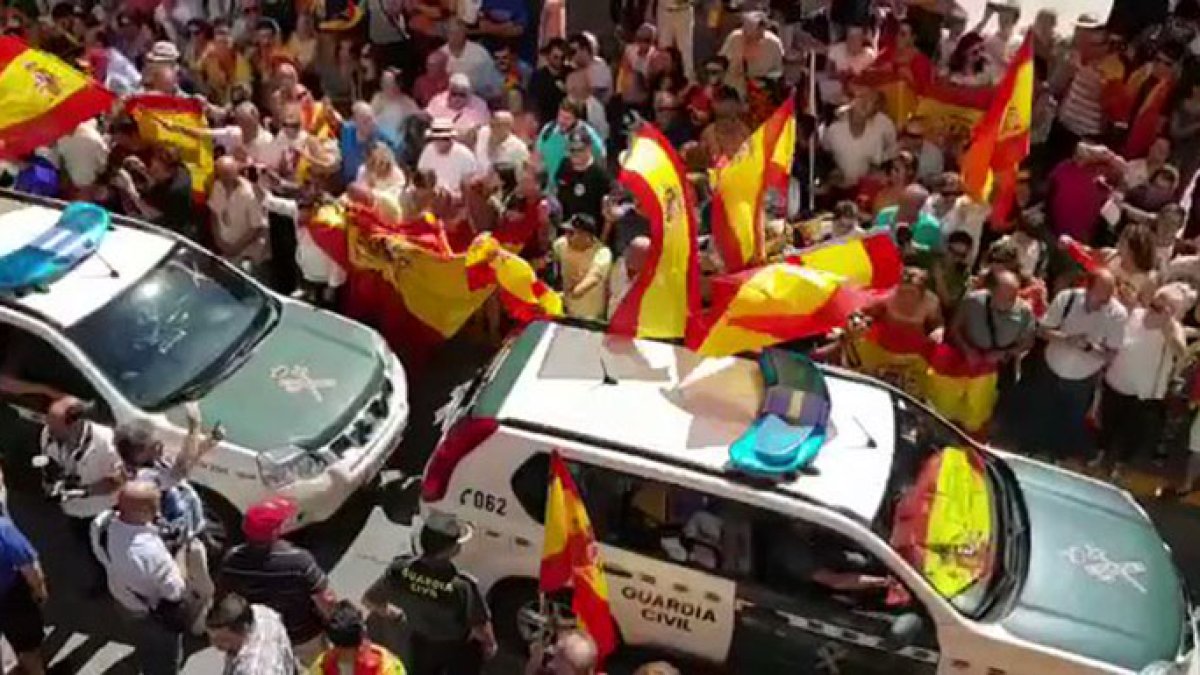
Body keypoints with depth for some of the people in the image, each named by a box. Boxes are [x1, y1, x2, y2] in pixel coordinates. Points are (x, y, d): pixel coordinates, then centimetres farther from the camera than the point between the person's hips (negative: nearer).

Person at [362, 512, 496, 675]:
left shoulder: (400, 570, -29)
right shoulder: (462, 586, -41)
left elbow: (369, 600, -12)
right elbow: (481, 629, -27)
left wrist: (395, 614, 8)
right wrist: (490, 645, -4)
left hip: (423, 643, 4)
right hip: (460, 648, -3)